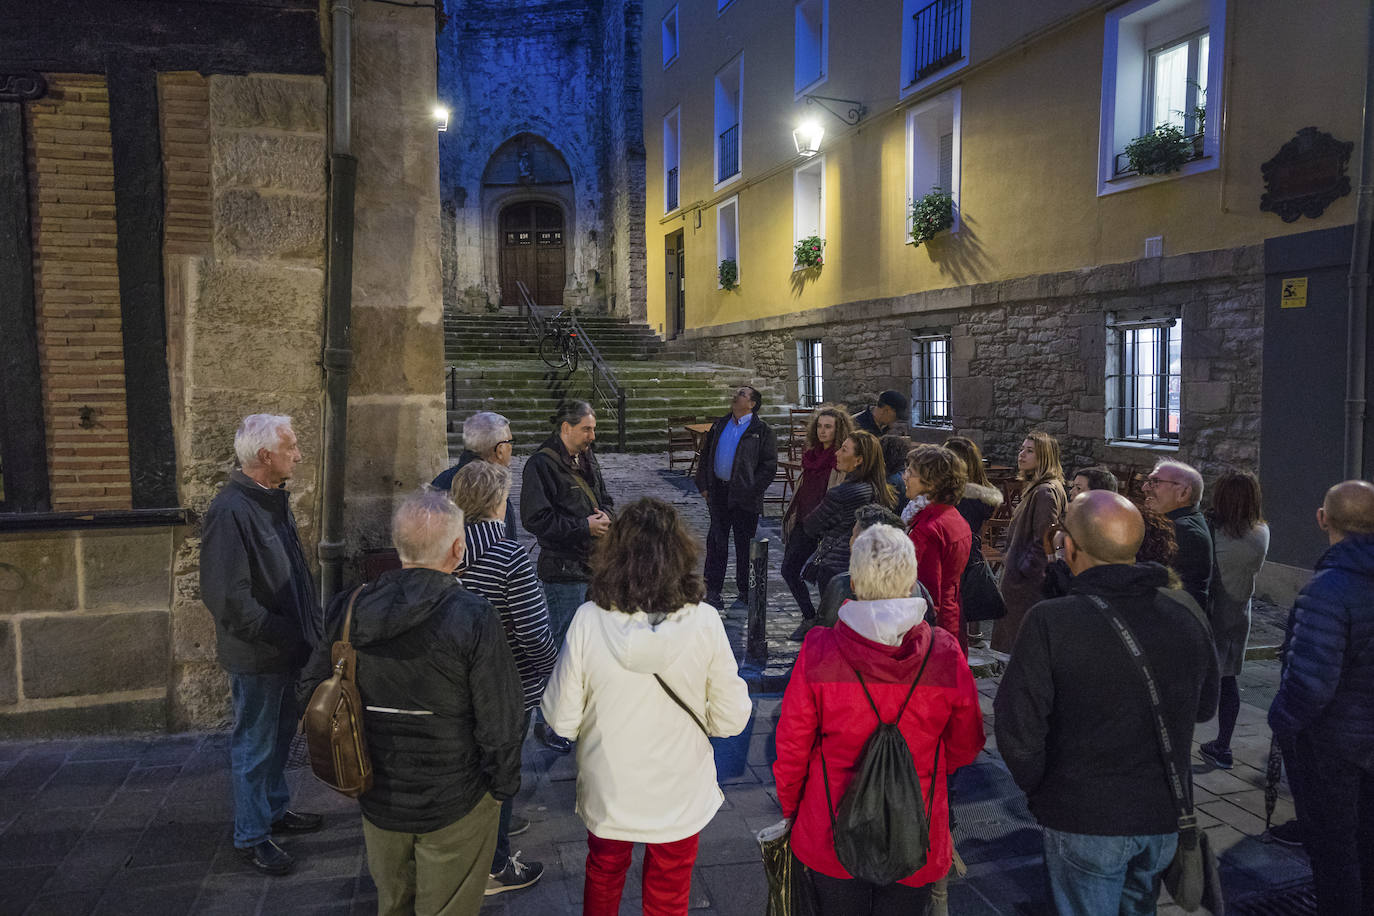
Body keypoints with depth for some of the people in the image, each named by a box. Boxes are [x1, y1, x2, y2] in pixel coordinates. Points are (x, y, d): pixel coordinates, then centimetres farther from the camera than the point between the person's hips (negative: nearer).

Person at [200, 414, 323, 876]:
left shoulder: (273, 499, 6)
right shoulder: (230, 511, -25)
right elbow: (228, 597, -28)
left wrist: (310, 625, 8)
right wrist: (284, 633, -22)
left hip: (287, 647, 9)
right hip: (257, 656, -9)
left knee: (280, 734, 23)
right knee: (254, 745, 7)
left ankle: (275, 808, 41)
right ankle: (250, 837, 23)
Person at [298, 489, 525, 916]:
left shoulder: (350, 608, -9)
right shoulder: (474, 618, -24)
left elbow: (313, 691, 1)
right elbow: (498, 721, -20)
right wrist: (501, 786, -3)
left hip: (377, 799, 5)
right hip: (454, 803, -4)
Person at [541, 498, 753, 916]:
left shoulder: (588, 620, -22)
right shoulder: (704, 622, -22)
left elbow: (562, 720, -14)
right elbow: (731, 719, -14)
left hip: (607, 792, 1)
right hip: (679, 797, 0)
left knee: (603, 878, 30)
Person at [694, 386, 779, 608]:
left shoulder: (762, 431, -4)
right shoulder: (719, 425, 12)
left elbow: (769, 466, -7)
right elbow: (705, 456, 16)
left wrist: (751, 490, -14)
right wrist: (704, 486, 7)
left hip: (744, 498, -4)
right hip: (718, 493, 4)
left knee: (744, 545, 6)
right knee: (716, 542, 8)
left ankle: (744, 592, 20)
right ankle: (712, 591, 18)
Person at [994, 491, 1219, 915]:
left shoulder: (1049, 622, -23)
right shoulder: (1187, 613, -7)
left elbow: (1017, 729, -20)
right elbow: (1205, 707, 9)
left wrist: (1037, 787, -2)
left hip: (1084, 820, -5)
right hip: (1164, 816, 5)